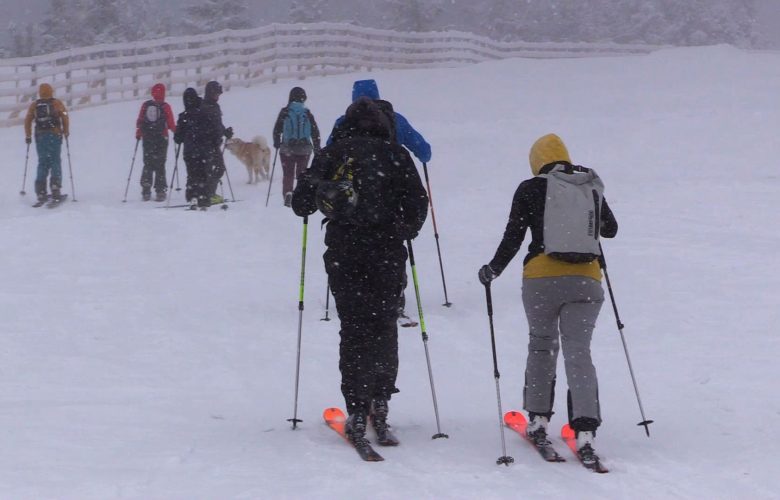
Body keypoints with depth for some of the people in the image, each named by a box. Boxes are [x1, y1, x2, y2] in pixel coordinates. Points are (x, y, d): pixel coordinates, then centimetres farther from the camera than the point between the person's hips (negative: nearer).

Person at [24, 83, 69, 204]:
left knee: (43, 163, 7)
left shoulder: (34, 106, 9)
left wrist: (28, 136, 11)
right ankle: (55, 186, -14)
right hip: (55, 135, -2)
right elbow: (65, 117, -4)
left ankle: (41, 191, -1)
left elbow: (27, 120, 3)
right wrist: (66, 132, 8)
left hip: (40, 136, 2)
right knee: (55, 162, 1)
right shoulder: (57, 103, 2)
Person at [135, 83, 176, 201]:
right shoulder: (165, 107, -9)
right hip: (161, 138, -3)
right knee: (160, 165, 3)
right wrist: (177, 131, 15)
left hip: (147, 138, 3)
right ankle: (160, 191, 0)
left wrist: (138, 133, 23)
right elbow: (171, 124, -6)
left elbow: (139, 122, 7)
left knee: (148, 164, 11)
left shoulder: (145, 105, 0)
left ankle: (146, 191, 6)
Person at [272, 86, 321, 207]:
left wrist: (276, 143, 15)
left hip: (287, 148, -1)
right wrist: (317, 148, 12)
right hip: (304, 149, 1)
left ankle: (287, 193, -14)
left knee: (288, 174, 5)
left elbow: (277, 129, -1)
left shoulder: (285, 112, -6)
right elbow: (315, 131, 2)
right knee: (302, 174, 13)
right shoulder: (307, 113, -2)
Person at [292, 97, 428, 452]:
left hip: (344, 254, 0)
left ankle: (357, 412, -4)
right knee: (384, 326, 10)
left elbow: (301, 203, 3)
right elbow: (418, 204, 3)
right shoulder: (396, 156, 5)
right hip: (387, 254, 0)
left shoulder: (331, 155, 6)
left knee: (354, 329, 3)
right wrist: (404, 231, 21)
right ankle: (380, 403, 1)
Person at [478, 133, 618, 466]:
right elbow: (611, 230, 26)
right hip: (586, 280, 1)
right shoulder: (591, 187, 12)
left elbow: (513, 237, 0)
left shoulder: (531, 189, 2)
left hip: (542, 278, -1)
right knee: (578, 351, -1)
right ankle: (584, 430, -16)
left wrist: (493, 270, 14)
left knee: (542, 344, 20)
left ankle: (538, 420, 20)